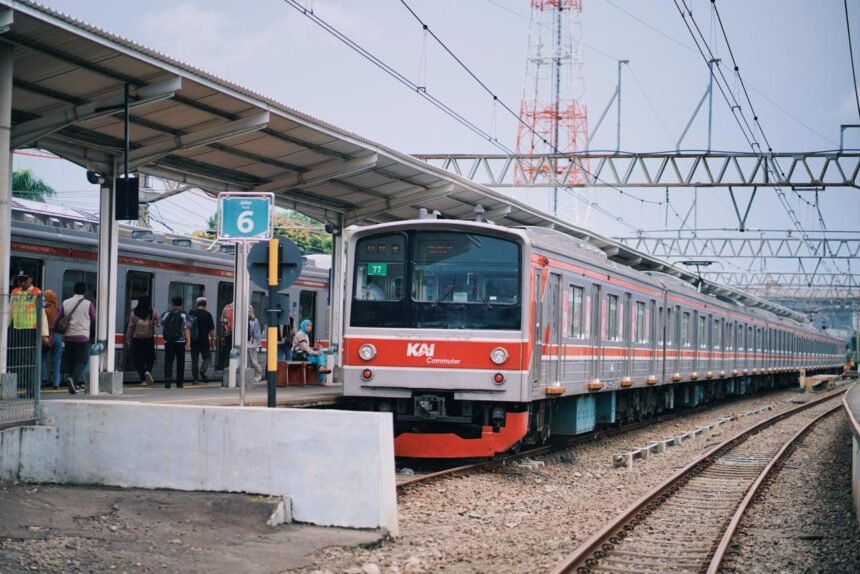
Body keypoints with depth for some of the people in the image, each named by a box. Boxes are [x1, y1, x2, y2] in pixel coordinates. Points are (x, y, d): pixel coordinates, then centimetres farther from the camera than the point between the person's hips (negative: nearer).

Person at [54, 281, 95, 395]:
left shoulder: (66, 303, 6)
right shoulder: (88, 304, -3)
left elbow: (57, 320, 6)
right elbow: (95, 320, 4)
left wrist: (54, 331, 16)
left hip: (68, 336, 3)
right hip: (82, 336, -3)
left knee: (70, 360, 12)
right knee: (82, 360, 0)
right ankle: (73, 378, -25)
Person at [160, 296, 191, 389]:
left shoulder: (166, 314, 5)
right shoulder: (184, 315, -2)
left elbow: (162, 327, 15)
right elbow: (187, 329, -10)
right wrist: (188, 342, -13)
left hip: (168, 342, 1)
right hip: (180, 342, -1)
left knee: (168, 361, -2)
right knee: (180, 362, 10)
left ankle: (168, 380, -21)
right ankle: (179, 382, 15)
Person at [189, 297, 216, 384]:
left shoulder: (191, 313, 4)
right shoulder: (207, 314, -6)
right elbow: (211, 329, -6)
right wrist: (212, 338, 9)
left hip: (193, 341, 3)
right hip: (204, 341, -3)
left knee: (194, 359, 8)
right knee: (207, 357, 13)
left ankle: (195, 378, 5)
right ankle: (202, 371, -11)